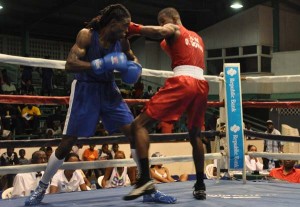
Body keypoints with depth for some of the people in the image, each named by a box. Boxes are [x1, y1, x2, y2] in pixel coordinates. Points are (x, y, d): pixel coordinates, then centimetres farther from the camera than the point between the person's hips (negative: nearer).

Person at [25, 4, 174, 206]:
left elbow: (132, 58, 19)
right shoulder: (87, 35, -16)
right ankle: (41, 189, 17)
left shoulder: (122, 41, 0)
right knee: (67, 142, -2)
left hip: (109, 90, 5)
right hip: (86, 90, -5)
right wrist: (101, 64, -34)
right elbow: (70, 64, -26)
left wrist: (135, 67, -5)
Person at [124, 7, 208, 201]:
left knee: (139, 124, -6)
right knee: (195, 135, 23)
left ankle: (146, 178, -20)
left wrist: (134, 28, -5)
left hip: (183, 82, -7)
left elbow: (159, 32, -13)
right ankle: (200, 186, 21)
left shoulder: (173, 29, 10)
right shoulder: (197, 38, 32)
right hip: (202, 84, 7)